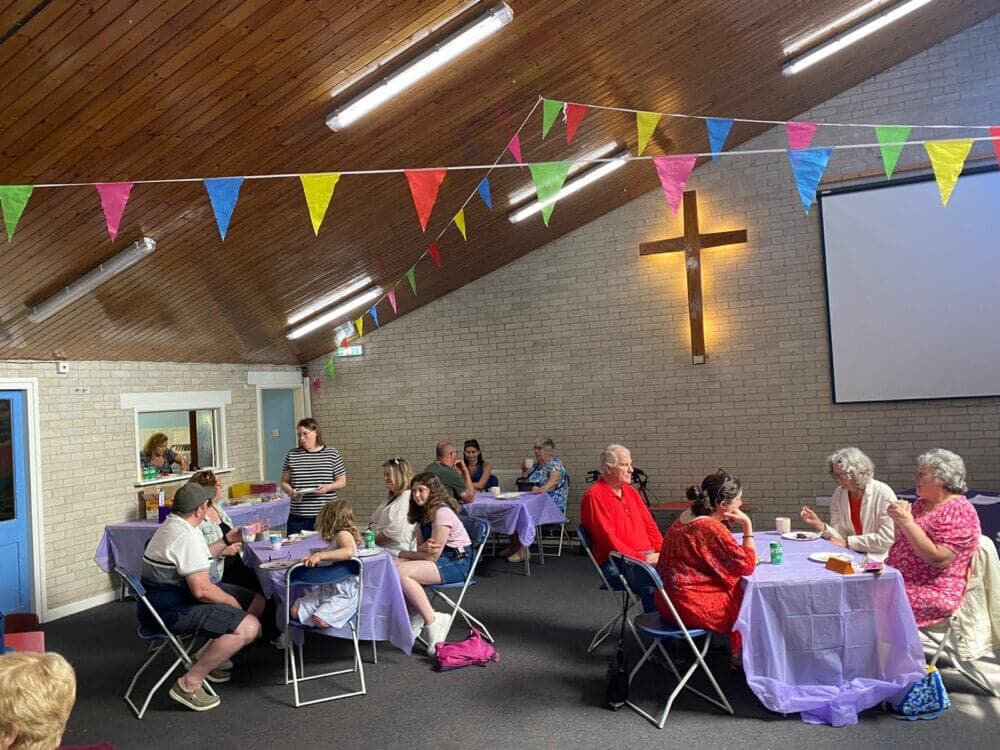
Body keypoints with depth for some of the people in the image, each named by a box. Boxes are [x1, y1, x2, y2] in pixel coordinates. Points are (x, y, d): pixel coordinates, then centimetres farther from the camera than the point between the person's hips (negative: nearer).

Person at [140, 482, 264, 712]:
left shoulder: (171, 525, 12)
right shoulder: (187, 536, -23)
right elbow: (202, 590, -27)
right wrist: (231, 601, -10)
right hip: (172, 610, -11)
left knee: (256, 601, 10)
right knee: (248, 627, -25)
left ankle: (209, 657, 16)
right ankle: (189, 683, -13)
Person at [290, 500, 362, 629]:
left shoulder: (343, 534, -14)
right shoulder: (335, 540, 16)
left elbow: (349, 552, -35)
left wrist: (320, 555, -36)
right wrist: (314, 558, 17)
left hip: (344, 594, -9)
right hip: (327, 589, 9)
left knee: (319, 620, -28)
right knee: (295, 611, -2)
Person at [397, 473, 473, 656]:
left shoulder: (442, 512, -18)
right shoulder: (422, 513, 12)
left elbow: (432, 555, -17)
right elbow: (422, 549, 10)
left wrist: (403, 553, -4)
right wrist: (424, 547, -16)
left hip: (457, 562, -9)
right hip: (441, 560, 9)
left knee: (402, 573, -25)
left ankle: (432, 623, -16)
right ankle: (416, 616, -2)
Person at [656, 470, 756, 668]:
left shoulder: (686, 519, 5)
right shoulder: (712, 528, -24)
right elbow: (747, 566, -15)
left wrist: (748, 557, 3)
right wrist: (747, 525, -13)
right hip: (690, 607, -9)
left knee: (738, 587, 21)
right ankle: (739, 656, 30)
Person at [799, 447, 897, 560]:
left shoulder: (883, 493, -12)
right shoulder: (838, 494, 4)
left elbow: (886, 539, -15)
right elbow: (841, 535, 3)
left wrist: (847, 542, -12)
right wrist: (820, 525, -15)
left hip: (878, 559, -5)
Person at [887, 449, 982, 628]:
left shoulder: (959, 512, -14)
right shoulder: (922, 503, 11)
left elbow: (939, 558, -25)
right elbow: (902, 543, 19)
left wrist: (908, 522, -24)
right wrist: (898, 518, 0)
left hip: (932, 594, -8)